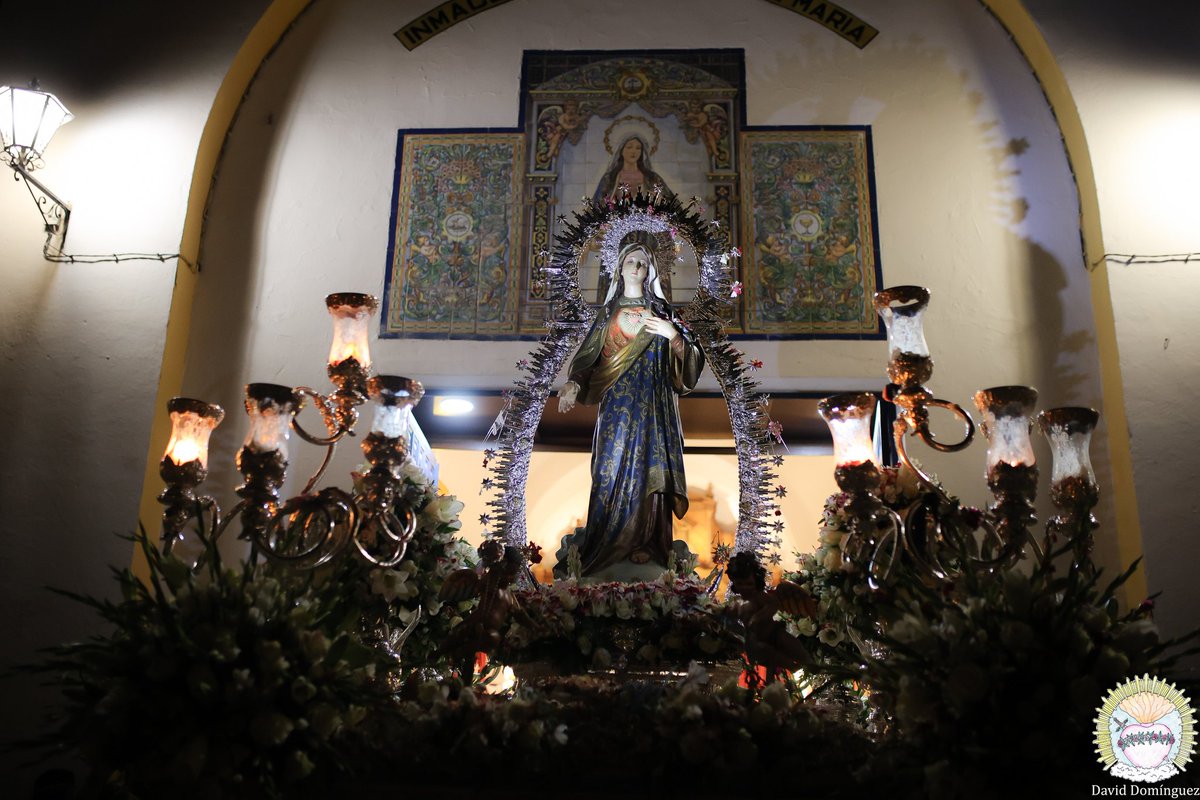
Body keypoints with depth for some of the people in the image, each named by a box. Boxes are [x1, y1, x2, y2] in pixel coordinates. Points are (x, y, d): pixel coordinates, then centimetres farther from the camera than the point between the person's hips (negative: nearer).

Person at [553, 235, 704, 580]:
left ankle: (645, 541, 3)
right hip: (616, 402, 1)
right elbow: (589, 355, 4)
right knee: (613, 466, -3)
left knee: (648, 467, -4)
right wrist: (574, 384, -13)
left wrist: (673, 335, -14)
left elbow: (690, 356, 6)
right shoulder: (608, 312, 12)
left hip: (652, 402, -1)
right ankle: (607, 541, 6)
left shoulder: (661, 310, 10)